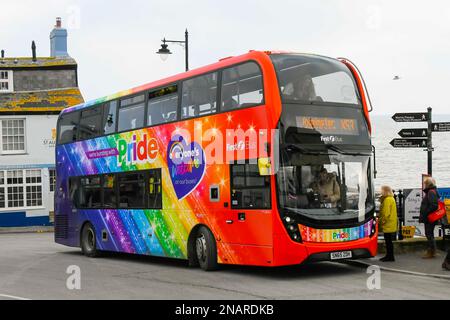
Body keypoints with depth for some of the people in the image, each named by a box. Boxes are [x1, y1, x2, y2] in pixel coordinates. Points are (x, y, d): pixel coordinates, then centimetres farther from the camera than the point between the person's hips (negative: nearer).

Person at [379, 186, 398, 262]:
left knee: (388, 241, -6)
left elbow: (386, 213, -21)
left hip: (388, 224, -10)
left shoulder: (387, 200, -17)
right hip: (391, 224, 10)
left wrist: (383, 221, -16)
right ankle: (389, 256, 19)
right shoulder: (391, 199, 16)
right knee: (388, 241, 14)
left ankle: (390, 256, -3)